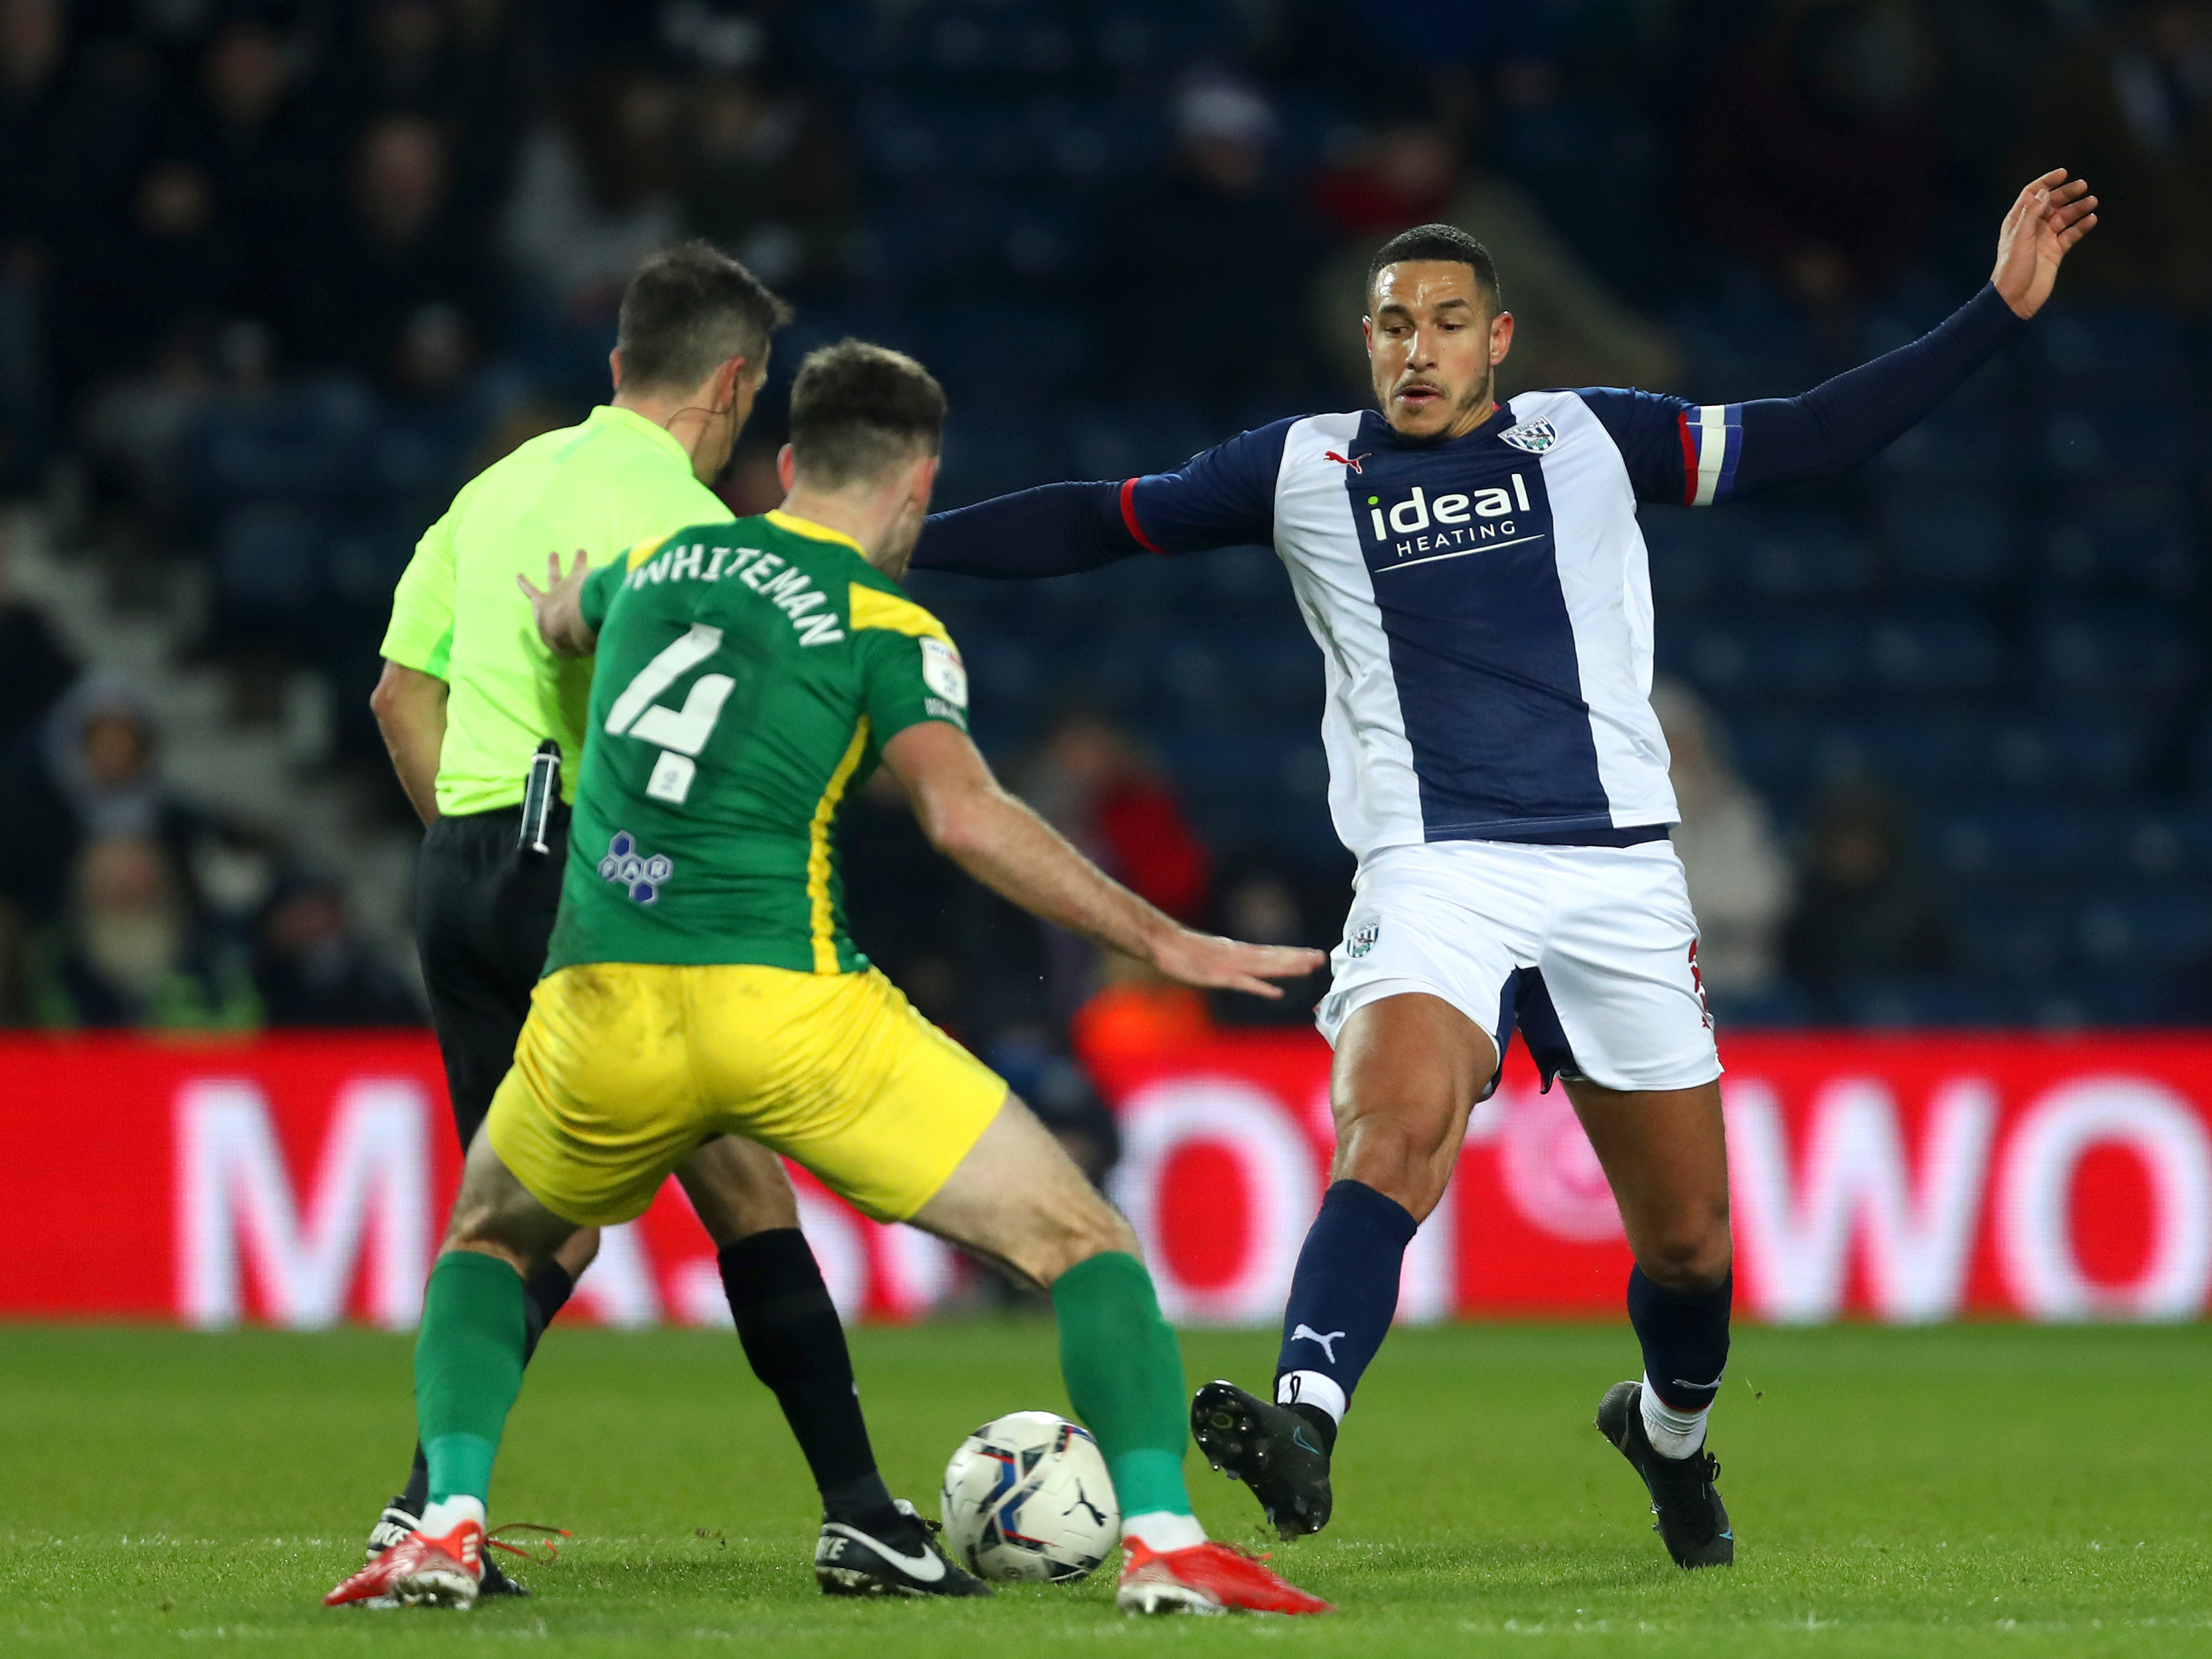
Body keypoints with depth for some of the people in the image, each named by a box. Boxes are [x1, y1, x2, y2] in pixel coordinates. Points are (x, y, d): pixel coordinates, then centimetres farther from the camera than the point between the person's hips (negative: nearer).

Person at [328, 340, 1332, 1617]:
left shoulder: (664, 563, 19)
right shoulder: (886, 623, 2)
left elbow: (549, 618, 43)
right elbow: (965, 815, -13)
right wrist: (1165, 942, -9)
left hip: (601, 999, 4)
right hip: (787, 1003, -4)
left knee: (491, 1244, 32)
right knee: (1083, 1243, 5)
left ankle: (448, 1530, 10)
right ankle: (1162, 1537, -13)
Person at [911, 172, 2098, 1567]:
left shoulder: (1589, 441, 10)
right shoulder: (1304, 471, 10)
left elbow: (1809, 440, 10)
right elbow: (1093, 527, 16)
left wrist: (2001, 311, 4)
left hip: (1617, 874, 2)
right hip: (1433, 873, -2)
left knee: (1688, 1239, 7)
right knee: (1393, 1131, -30)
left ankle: (1671, 1433, 37)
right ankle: (1304, 1425, -46)